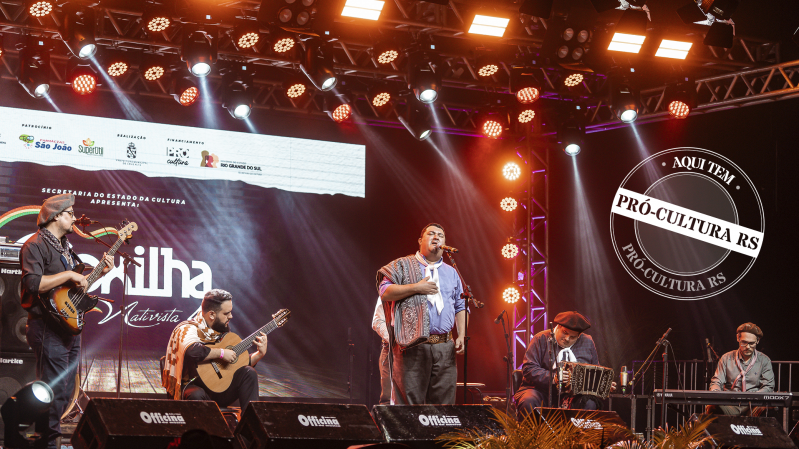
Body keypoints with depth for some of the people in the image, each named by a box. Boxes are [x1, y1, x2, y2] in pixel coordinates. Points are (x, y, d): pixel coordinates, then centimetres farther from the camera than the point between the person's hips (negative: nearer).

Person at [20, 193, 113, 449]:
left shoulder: (65, 246, 18)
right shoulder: (35, 245, -12)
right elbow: (33, 283, -25)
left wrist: (100, 272, 13)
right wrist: (69, 275, -21)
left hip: (70, 325, 10)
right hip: (49, 329, -10)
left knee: (66, 390, 13)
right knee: (54, 390, -10)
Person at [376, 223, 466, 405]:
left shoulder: (451, 272, 22)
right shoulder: (403, 265, 8)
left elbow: (460, 307, 21)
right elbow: (384, 292, -4)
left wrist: (461, 335, 8)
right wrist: (416, 288, -9)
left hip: (444, 347, 4)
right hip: (412, 346, -4)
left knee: (444, 401, 1)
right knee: (409, 401, -6)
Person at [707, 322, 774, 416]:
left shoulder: (764, 360, 8)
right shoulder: (726, 358, 11)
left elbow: (768, 387, 2)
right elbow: (716, 382, 8)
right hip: (730, 406, 0)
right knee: (712, 407, -34)